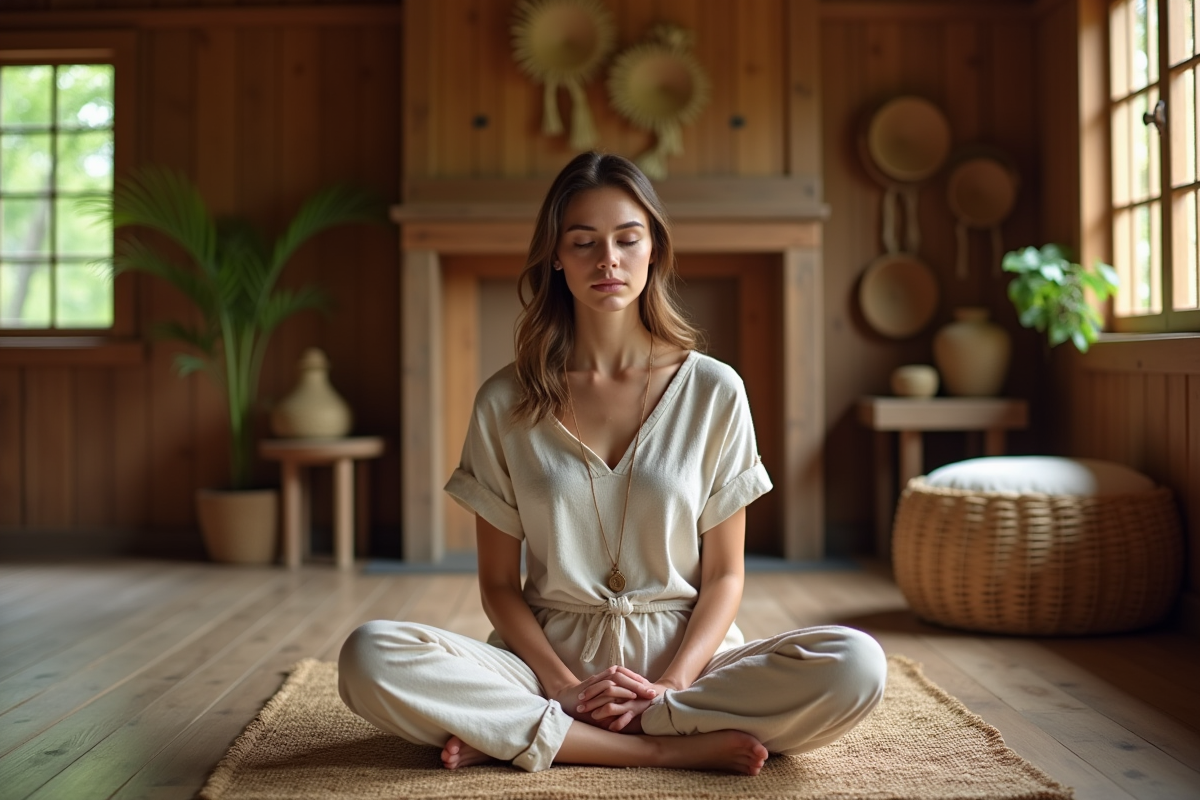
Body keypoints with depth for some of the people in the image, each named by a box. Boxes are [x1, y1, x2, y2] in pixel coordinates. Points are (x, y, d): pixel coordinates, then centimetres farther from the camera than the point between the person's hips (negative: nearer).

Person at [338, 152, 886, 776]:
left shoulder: (714, 392, 2)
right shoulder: (505, 403, 3)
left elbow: (725, 574, 2)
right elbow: (498, 582, 3)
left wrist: (670, 685, -13)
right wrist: (562, 684, -13)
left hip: (683, 656, 1)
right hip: (551, 657, 0)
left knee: (856, 665, -29)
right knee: (369, 659, -27)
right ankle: (667, 746, -23)